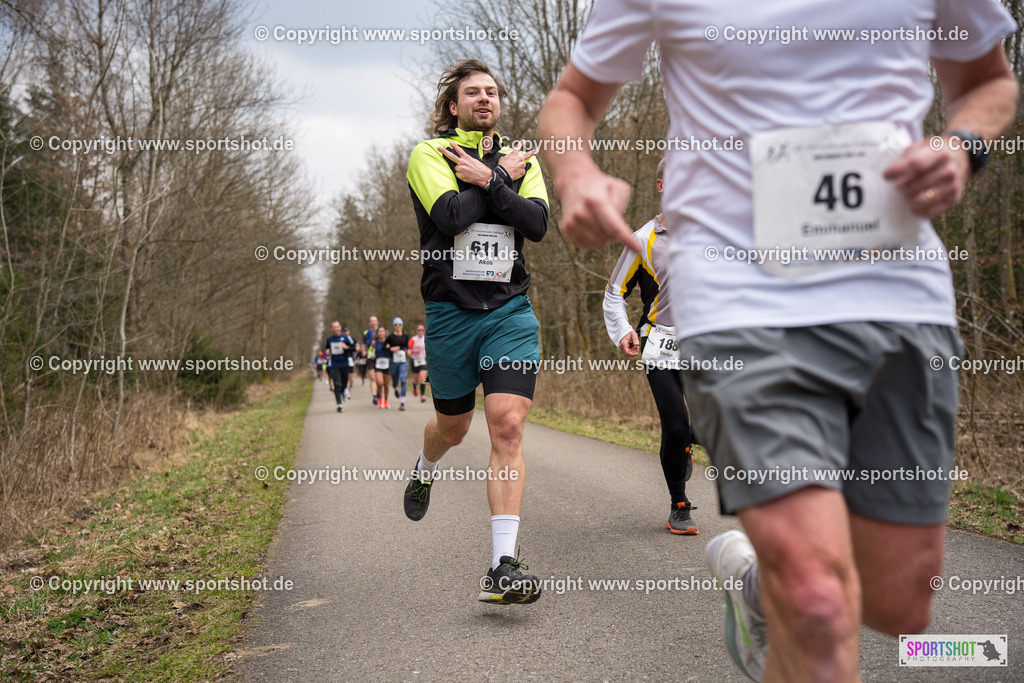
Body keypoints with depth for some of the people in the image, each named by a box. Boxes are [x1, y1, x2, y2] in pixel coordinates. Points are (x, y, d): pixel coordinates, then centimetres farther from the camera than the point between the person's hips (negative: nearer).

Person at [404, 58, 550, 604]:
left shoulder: (520, 159, 13)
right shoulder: (429, 154, 2)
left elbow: (538, 223, -5)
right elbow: (451, 215, -17)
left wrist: (484, 180, -11)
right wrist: (501, 176, -7)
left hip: (510, 309, 1)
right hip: (450, 310, -1)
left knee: (507, 426, -13)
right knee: (453, 427, 14)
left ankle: (503, 567, -13)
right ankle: (424, 471, 53)